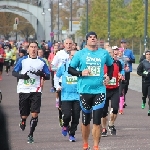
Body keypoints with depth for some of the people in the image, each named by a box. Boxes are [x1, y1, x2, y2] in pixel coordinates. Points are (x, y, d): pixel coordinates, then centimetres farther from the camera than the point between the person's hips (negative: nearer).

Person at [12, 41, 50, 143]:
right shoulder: (23, 60, 5)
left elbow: (48, 76, 7)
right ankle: (23, 122, 41)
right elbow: (14, 72, 7)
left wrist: (42, 74, -15)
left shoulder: (41, 62, 6)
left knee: (35, 114, -13)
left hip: (35, 91, 0)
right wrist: (21, 76, -12)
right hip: (23, 90, 0)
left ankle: (31, 135, -2)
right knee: (24, 115, 5)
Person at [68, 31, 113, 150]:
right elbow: (70, 69, 3)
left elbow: (111, 65, 23)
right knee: (86, 121, 9)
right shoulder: (80, 54, 1)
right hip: (85, 90, 0)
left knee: (97, 121, -5)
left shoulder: (104, 53, 6)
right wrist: (81, 73, -14)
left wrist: (109, 76, 6)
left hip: (99, 90, 0)